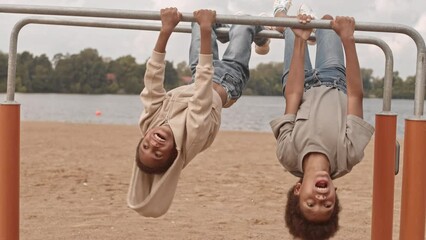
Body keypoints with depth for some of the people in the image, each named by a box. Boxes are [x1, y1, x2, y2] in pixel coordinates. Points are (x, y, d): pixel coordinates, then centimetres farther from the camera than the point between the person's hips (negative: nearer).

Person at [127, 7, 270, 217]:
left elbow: (152, 82, -37)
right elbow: (204, 80, -52)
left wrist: (166, 30, -43)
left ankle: (225, 32, 58)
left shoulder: (149, 123, -35)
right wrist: (205, 30, -55)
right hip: (227, 84, -4)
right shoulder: (193, 135, -48)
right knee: (245, 24, 9)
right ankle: (261, 40, 51)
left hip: (202, 81, 4)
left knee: (200, 21, 19)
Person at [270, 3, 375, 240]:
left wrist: (300, 41, -39)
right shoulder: (348, 156, -45)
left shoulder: (289, 154, -44)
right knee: (326, 21, 19)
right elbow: (355, 95, -43)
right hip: (336, 87, 1)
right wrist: (348, 40, -47)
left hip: (306, 91, 0)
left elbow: (293, 95, -41)